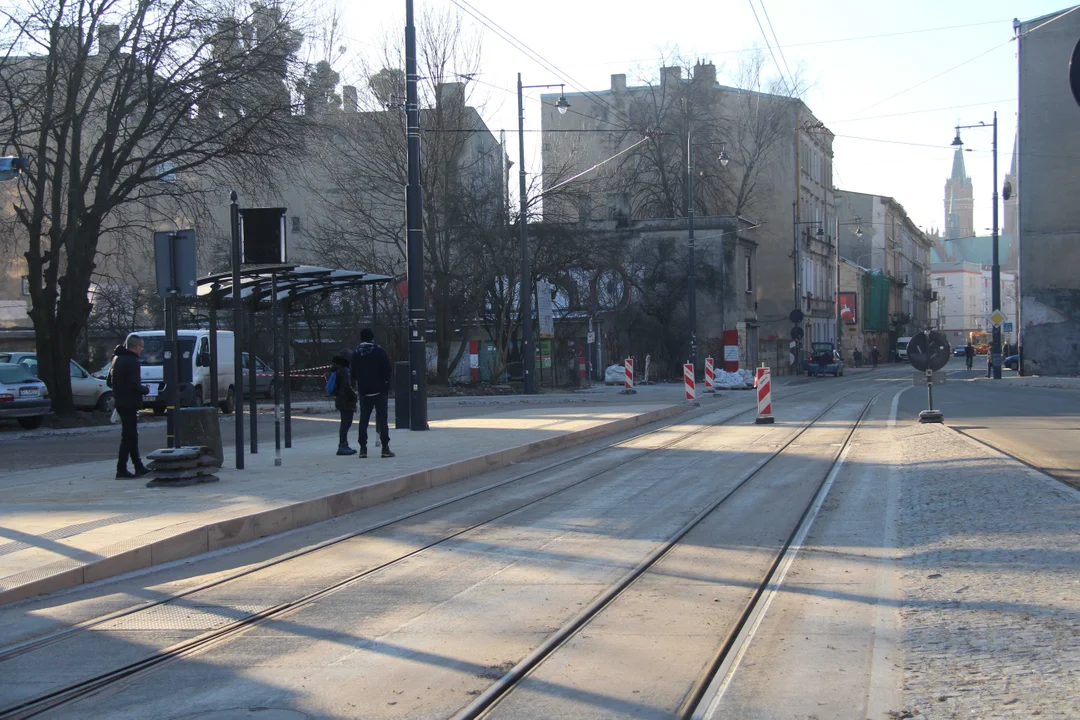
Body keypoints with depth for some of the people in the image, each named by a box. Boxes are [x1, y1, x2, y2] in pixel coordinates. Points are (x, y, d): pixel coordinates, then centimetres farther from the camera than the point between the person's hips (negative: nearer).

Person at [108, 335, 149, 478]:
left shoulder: (117, 359, 12)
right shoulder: (133, 362, -16)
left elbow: (109, 382, 17)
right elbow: (135, 385, -22)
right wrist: (145, 390, -4)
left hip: (120, 402, 9)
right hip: (129, 403, -9)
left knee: (131, 435, 16)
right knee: (128, 436, -6)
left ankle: (139, 467, 23)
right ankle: (121, 469, -7)